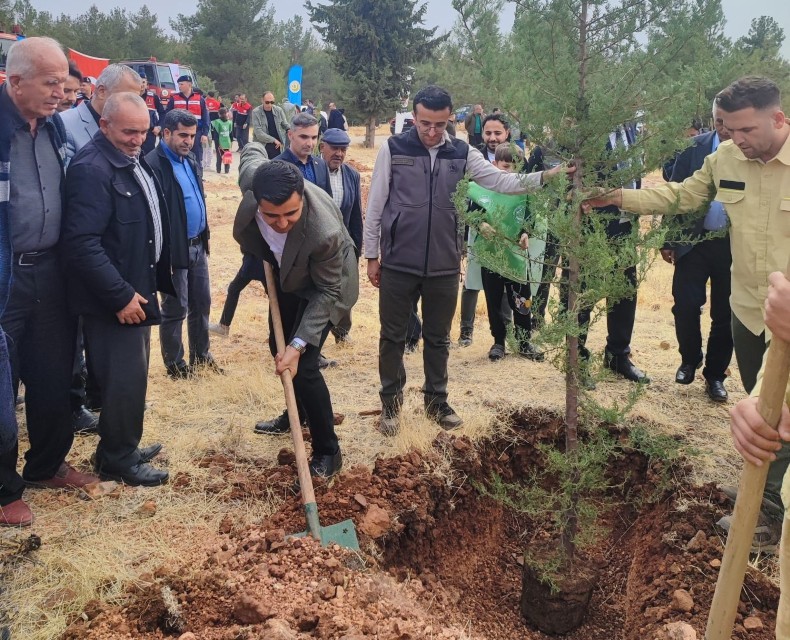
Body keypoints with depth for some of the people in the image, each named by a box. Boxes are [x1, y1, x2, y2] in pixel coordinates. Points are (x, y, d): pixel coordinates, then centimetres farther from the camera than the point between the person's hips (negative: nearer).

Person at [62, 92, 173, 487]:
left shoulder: (133, 162, 11)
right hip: (114, 299, -10)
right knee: (124, 380, -1)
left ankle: (122, 447, 34)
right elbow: (82, 244, -27)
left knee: (132, 376, 19)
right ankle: (118, 461, 16)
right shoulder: (92, 169, -21)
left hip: (136, 290, 10)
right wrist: (120, 295, -24)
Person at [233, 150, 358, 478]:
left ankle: (327, 451, 5)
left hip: (321, 284, -6)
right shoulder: (253, 178, -33)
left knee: (303, 365, -12)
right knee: (278, 346, 21)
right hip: (286, 272, 7)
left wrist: (299, 344, -32)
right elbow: (253, 151, -6)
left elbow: (327, 291, -28)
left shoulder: (325, 232, -44)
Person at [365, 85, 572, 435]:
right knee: (392, 337, 9)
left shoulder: (461, 153, 2)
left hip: (444, 266, 2)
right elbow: (375, 205, -2)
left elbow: (502, 181, -3)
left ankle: (436, 400, 31)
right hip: (397, 264, -2)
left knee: (438, 338, 15)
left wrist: (545, 177, -18)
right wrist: (371, 255, 0)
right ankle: (390, 403, 26)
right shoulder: (392, 149, -6)